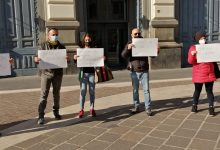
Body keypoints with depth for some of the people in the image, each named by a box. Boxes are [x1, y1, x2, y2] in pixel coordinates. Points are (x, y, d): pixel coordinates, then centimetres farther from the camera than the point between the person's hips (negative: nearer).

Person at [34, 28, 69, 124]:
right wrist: (36, 59, -23)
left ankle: (56, 112, 26)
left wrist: (67, 59, -17)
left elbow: (65, 61, 7)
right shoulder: (44, 46, 4)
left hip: (58, 74, 2)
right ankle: (41, 116, -1)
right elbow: (37, 58, 2)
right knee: (44, 95, -4)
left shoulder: (61, 47, 8)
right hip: (46, 73, -2)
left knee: (56, 94, 11)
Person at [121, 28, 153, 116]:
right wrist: (128, 49, -29)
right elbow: (124, 55, -9)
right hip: (134, 71, 1)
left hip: (144, 71, 0)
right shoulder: (129, 44, 4)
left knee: (146, 90, 0)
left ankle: (148, 108, 7)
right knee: (135, 90, 9)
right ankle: (136, 107, 20)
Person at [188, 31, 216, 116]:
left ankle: (211, 107, 7)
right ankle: (194, 105, 24)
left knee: (209, 90, 3)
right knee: (197, 90, 9)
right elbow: (190, 61, -9)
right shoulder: (193, 48, -2)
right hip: (198, 74, -2)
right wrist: (192, 55, -28)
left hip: (209, 73, 2)